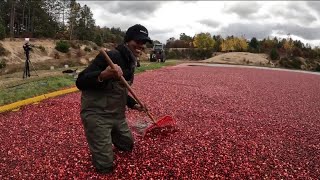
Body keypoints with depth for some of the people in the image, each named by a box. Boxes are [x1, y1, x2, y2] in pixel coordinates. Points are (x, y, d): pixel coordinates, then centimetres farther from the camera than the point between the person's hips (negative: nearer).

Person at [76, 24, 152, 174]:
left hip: (117, 114, 8)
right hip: (96, 114, -8)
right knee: (105, 166, -3)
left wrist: (133, 104, 10)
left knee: (128, 145, 22)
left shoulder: (131, 63, 8)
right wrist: (103, 75, -44)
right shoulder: (109, 56, -21)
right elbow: (80, 82, -27)